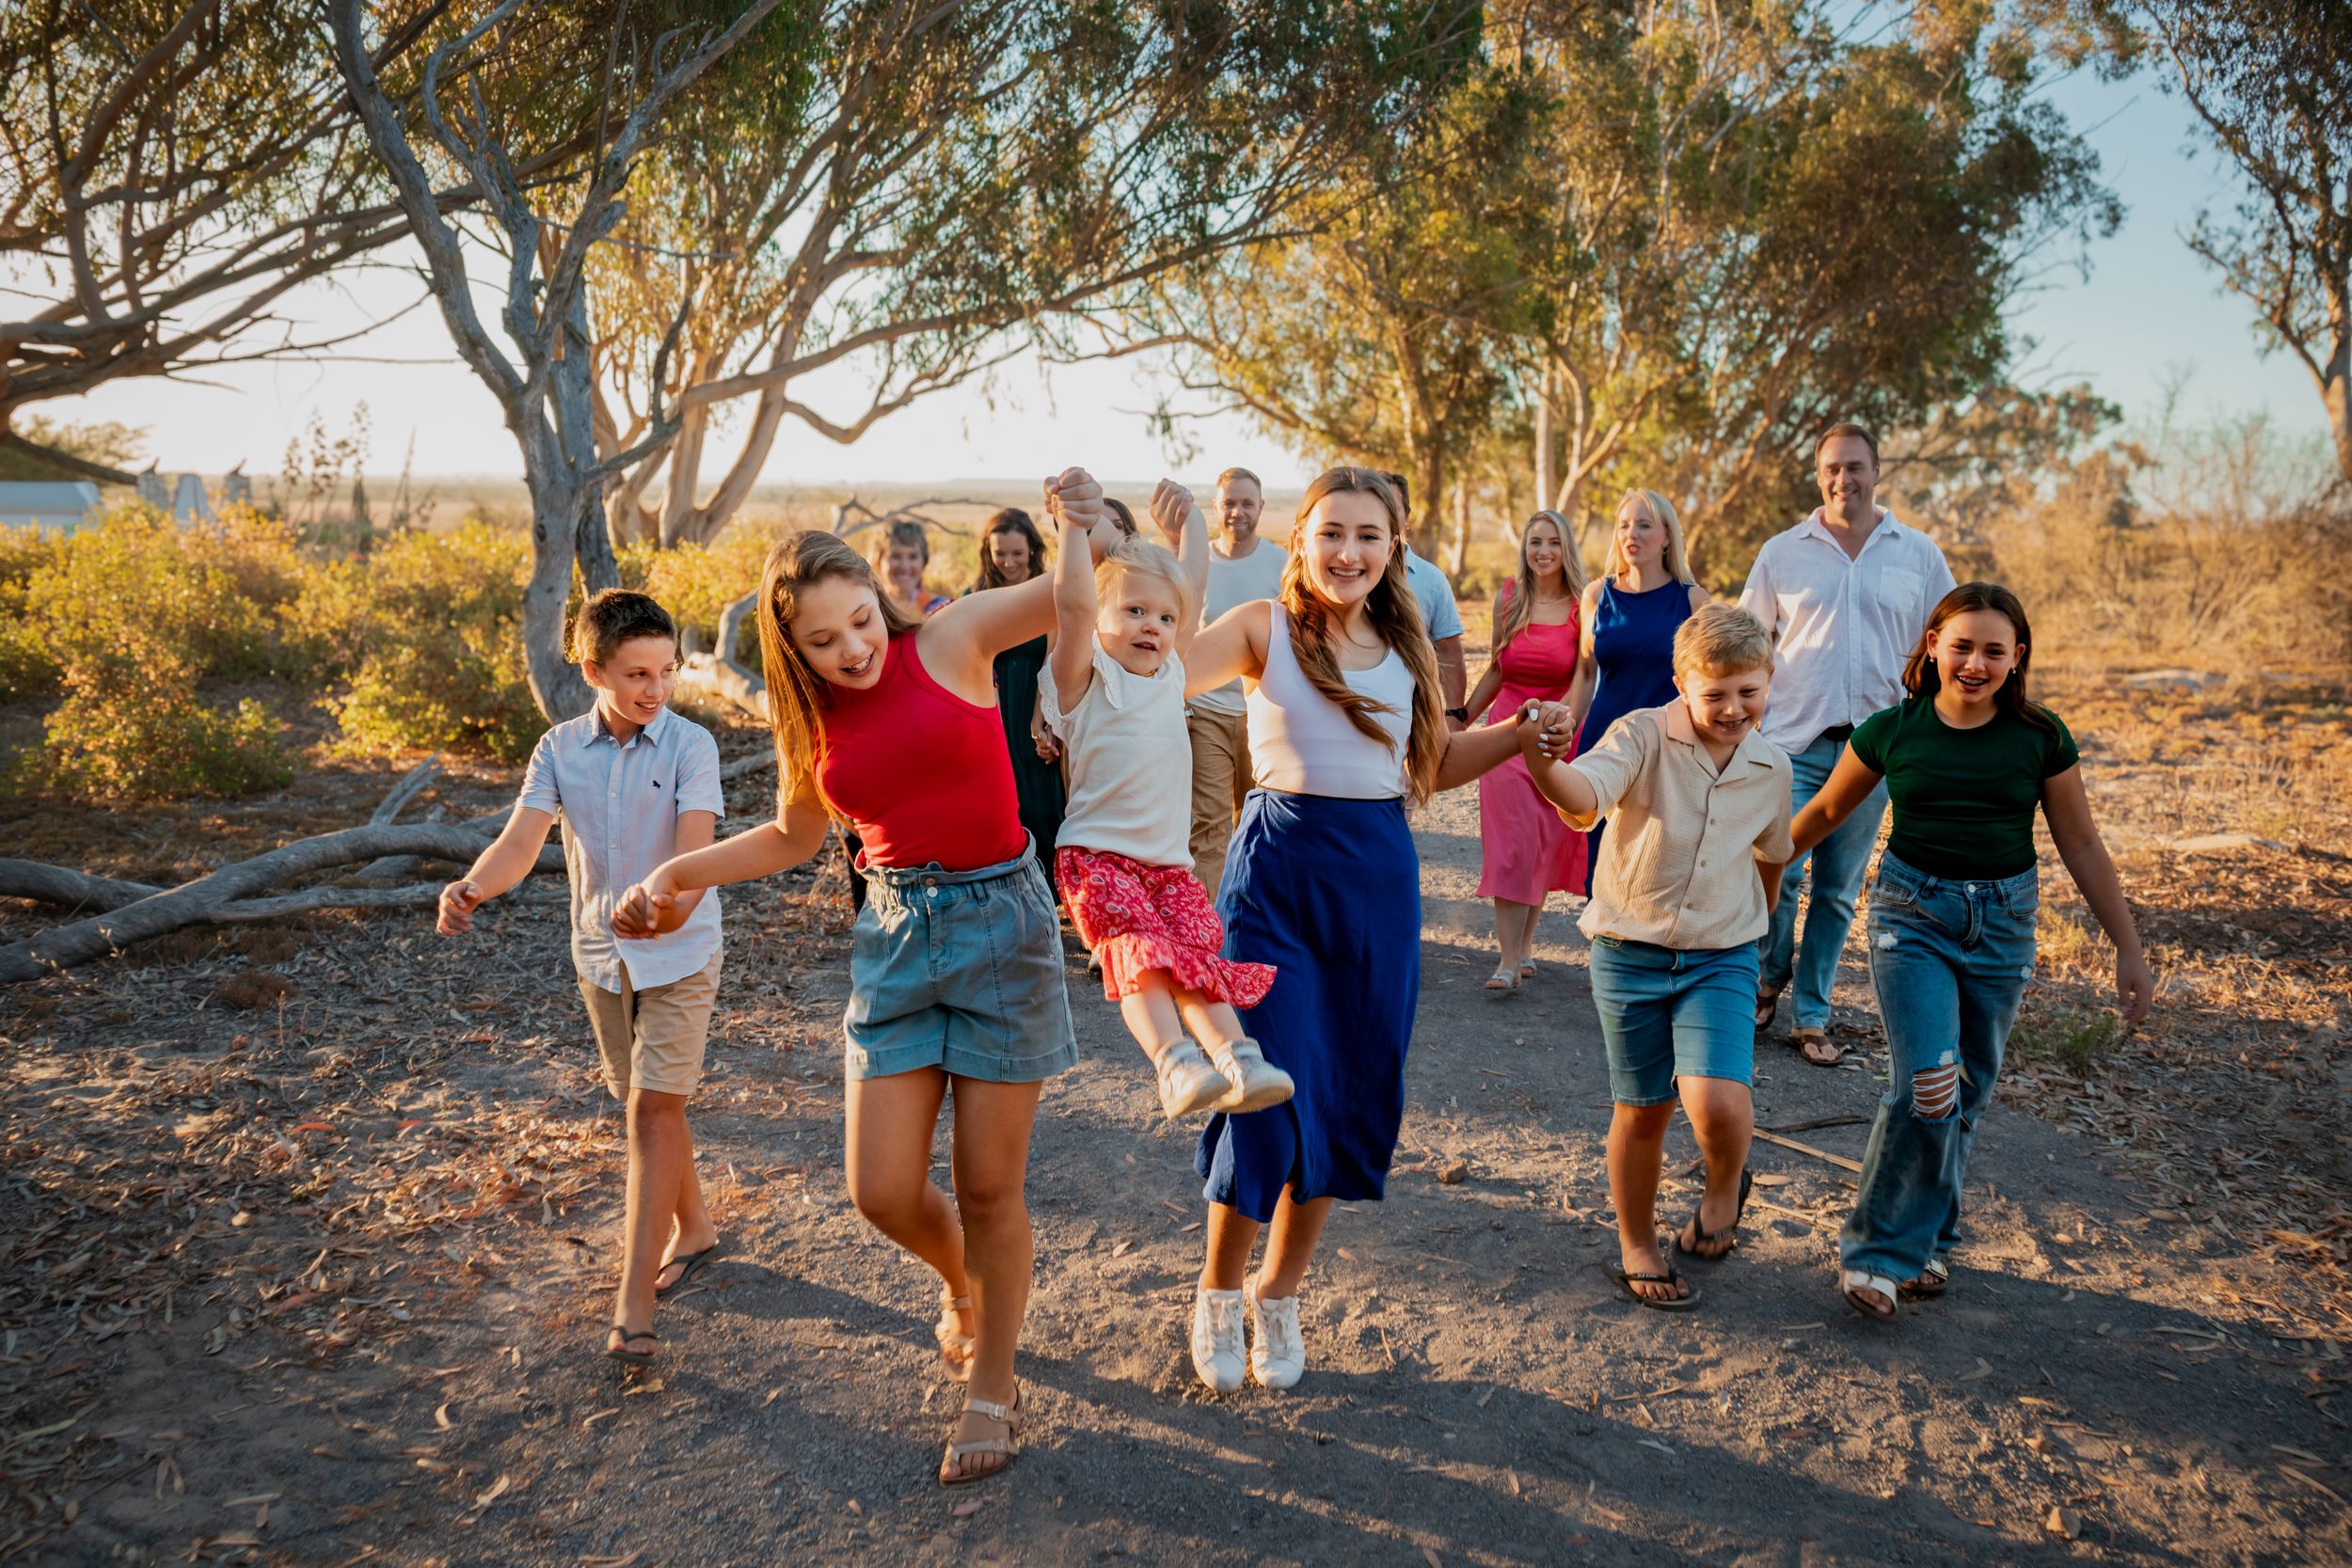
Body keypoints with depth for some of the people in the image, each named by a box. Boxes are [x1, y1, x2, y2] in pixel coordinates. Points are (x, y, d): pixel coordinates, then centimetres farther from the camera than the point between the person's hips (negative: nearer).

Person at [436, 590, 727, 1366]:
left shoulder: (690, 744, -13)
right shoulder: (560, 749, -3)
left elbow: (695, 843, -26)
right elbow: (521, 841, -14)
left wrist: (674, 893, -48)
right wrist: (470, 888, -35)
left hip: (680, 952, -4)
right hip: (602, 953, 4)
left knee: (654, 1108, -9)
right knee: (645, 1105, 15)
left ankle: (633, 1303, -8)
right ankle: (693, 1229, 37)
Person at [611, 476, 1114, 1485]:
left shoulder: (953, 639, -7)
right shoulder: (813, 723, 6)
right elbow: (794, 838, 22)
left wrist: (1090, 525, -31)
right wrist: (677, 874, 12)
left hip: (1000, 919, -4)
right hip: (895, 931, 4)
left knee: (988, 1186, 4)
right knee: (883, 1192, 2)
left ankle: (993, 1388, 27)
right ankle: (961, 1285, 38)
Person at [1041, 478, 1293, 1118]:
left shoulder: (1171, 672, 15)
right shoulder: (1087, 676, -3)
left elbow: (1194, 586, 21)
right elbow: (1073, 601, -19)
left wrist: (1187, 518, 23)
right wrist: (1075, 521, -19)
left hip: (1170, 860, 6)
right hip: (1097, 854, -6)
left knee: (1199, 955, -11)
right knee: (1141, 952, -25)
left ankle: (1236, 1056, -22)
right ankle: (1176, 1064, -37)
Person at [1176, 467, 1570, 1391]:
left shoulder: (1408, 647, 10)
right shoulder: (1264, 628, -4)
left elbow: (1432, 767, 19)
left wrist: (1519, 732, 7)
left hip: (1380, 878, 5)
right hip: (1279, 871, -5)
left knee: (1354, 1098, 10)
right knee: (1270, 1091, -6)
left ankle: (1278, 1295, 30)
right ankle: (1218, 1294, 19)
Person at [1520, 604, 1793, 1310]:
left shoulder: (1772, 770, 1)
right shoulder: (1644, 736, -14)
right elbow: (1584, 797, -34)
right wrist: (1540, 760, -56)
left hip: (1721, 959, 2)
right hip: (1630, 954, -2)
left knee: (1718, 1102, -19)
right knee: (1642, 1112, 10)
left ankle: (1725, 1186, 15)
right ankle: (1636, 1247, 33)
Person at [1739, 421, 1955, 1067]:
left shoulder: (1919, 555, 6)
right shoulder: (1782, 553, 4)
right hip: (1794, 742, -1)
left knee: (1838, 893, 7)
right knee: (1778, 874, -10)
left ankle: (1810, 1017, 19)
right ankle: (1770, 977, 18)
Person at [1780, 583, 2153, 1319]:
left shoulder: (2040, 737, -4)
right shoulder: (1892, 731, -6)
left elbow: (2083, 848, 3)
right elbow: (1825, 811, 9)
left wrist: (2129, 949, 4)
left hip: (2003, 920, 2)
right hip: (1911, 912, -2)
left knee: (1969, 1093, 10)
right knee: (1927, 1086, -15)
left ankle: (1927, 1239, 29)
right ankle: (1878, 1249, 2)